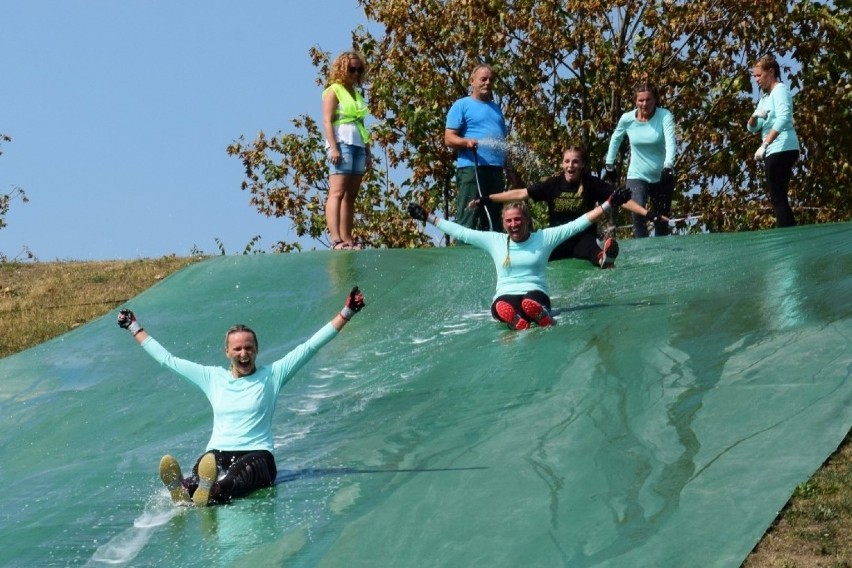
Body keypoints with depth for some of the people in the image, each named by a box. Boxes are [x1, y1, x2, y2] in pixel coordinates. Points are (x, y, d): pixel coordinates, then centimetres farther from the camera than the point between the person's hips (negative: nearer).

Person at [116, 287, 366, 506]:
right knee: (205, 466, -36)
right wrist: (135, 328, 28)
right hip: (218, 454, 2)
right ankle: (184, 489, -69)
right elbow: (167, 359, 24)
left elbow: (310, 346, 6)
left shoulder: (271, 376, 10)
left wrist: (346, 313, 1)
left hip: (257, 455, -2)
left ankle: (214, 492, -72)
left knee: (240, 472, -40)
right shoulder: (212, 377, 18)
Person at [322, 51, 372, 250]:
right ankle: (336, 239, -25)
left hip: (358, 145, 8)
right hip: (342, 143, -8)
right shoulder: (334, 91, 1)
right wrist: (333, 147, -19)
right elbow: (327, 121, -8)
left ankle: (347, 240, 5)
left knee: (351, 196, 5)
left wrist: (368, 151, 18)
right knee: (337, 192, -15)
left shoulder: (357, 94, 23)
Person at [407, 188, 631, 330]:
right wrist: (428, 217, 15)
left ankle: (548, 325, -19)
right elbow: (460, 232, 16)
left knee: (530, 304, -41)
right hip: (505, 297, 1)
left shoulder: (544, 238, 7)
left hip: (536, 294, -1)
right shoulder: (494, 241, 13)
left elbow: (576, 225, 3)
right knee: (502, 309, -40)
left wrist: (608, 205, -3)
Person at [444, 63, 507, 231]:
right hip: (471, 168, -7)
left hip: (496, 170, 7)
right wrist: (467, 142, -26)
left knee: (493, 220, 8)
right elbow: (449, 138, -6)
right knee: (467, 222, -12)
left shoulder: (496, 108, 24)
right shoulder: (461, 105, 2)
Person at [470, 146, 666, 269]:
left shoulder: (591, 184, -4)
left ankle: (603, 259, -75)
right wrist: (486, 199, 1)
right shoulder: (552, 185, 2)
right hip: (557, 241, 5)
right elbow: (520, 194, 4)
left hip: (584, 239, -5)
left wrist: (647, 214, -22)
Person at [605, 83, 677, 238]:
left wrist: (668, 166, -44)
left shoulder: (665, 116, -15)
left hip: (662, 177, 0)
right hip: (636, 176, 0)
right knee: (638, 214, -25)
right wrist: (610, 166, 15)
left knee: (662, 220, 10)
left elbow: (671, 142, -28)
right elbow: (615, 139, 10)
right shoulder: (627, 119, -8)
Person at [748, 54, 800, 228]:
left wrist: (764, 145, -27)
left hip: (782, 150, -9)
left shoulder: (780, 90, -6)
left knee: (778, 199, -13)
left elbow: (783, 118, -22)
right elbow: (752, 128, 18)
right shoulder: (765, 97, 20)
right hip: (773, 152, 9)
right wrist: (754, 116, -6)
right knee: (778, 199, 8)